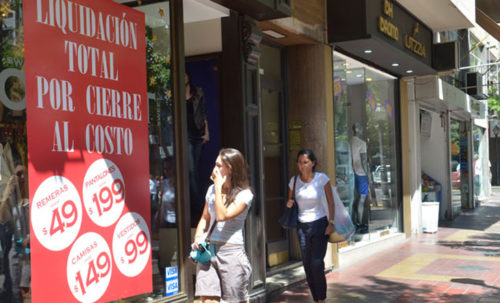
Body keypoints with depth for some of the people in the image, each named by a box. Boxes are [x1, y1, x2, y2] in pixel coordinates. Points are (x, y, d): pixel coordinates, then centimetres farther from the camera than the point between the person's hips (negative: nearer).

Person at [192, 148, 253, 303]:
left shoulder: (244, 194, -7)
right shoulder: (212, 190, 12)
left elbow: (222, 216, -19)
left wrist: (219, 187, -13)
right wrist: (198, 238, 2)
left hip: (232, 252, -5)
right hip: (208, 251, 5)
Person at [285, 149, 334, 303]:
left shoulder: (322, 178, -8)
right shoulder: (294, 180, 0)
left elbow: (330, 202, -1)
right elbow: (290, 200, 14)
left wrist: (331, 223, -7)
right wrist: (289, 203, -9)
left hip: (320, 224, -3)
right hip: (302, 226, 3)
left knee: (317, 264, -10)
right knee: (307, 265, 4)